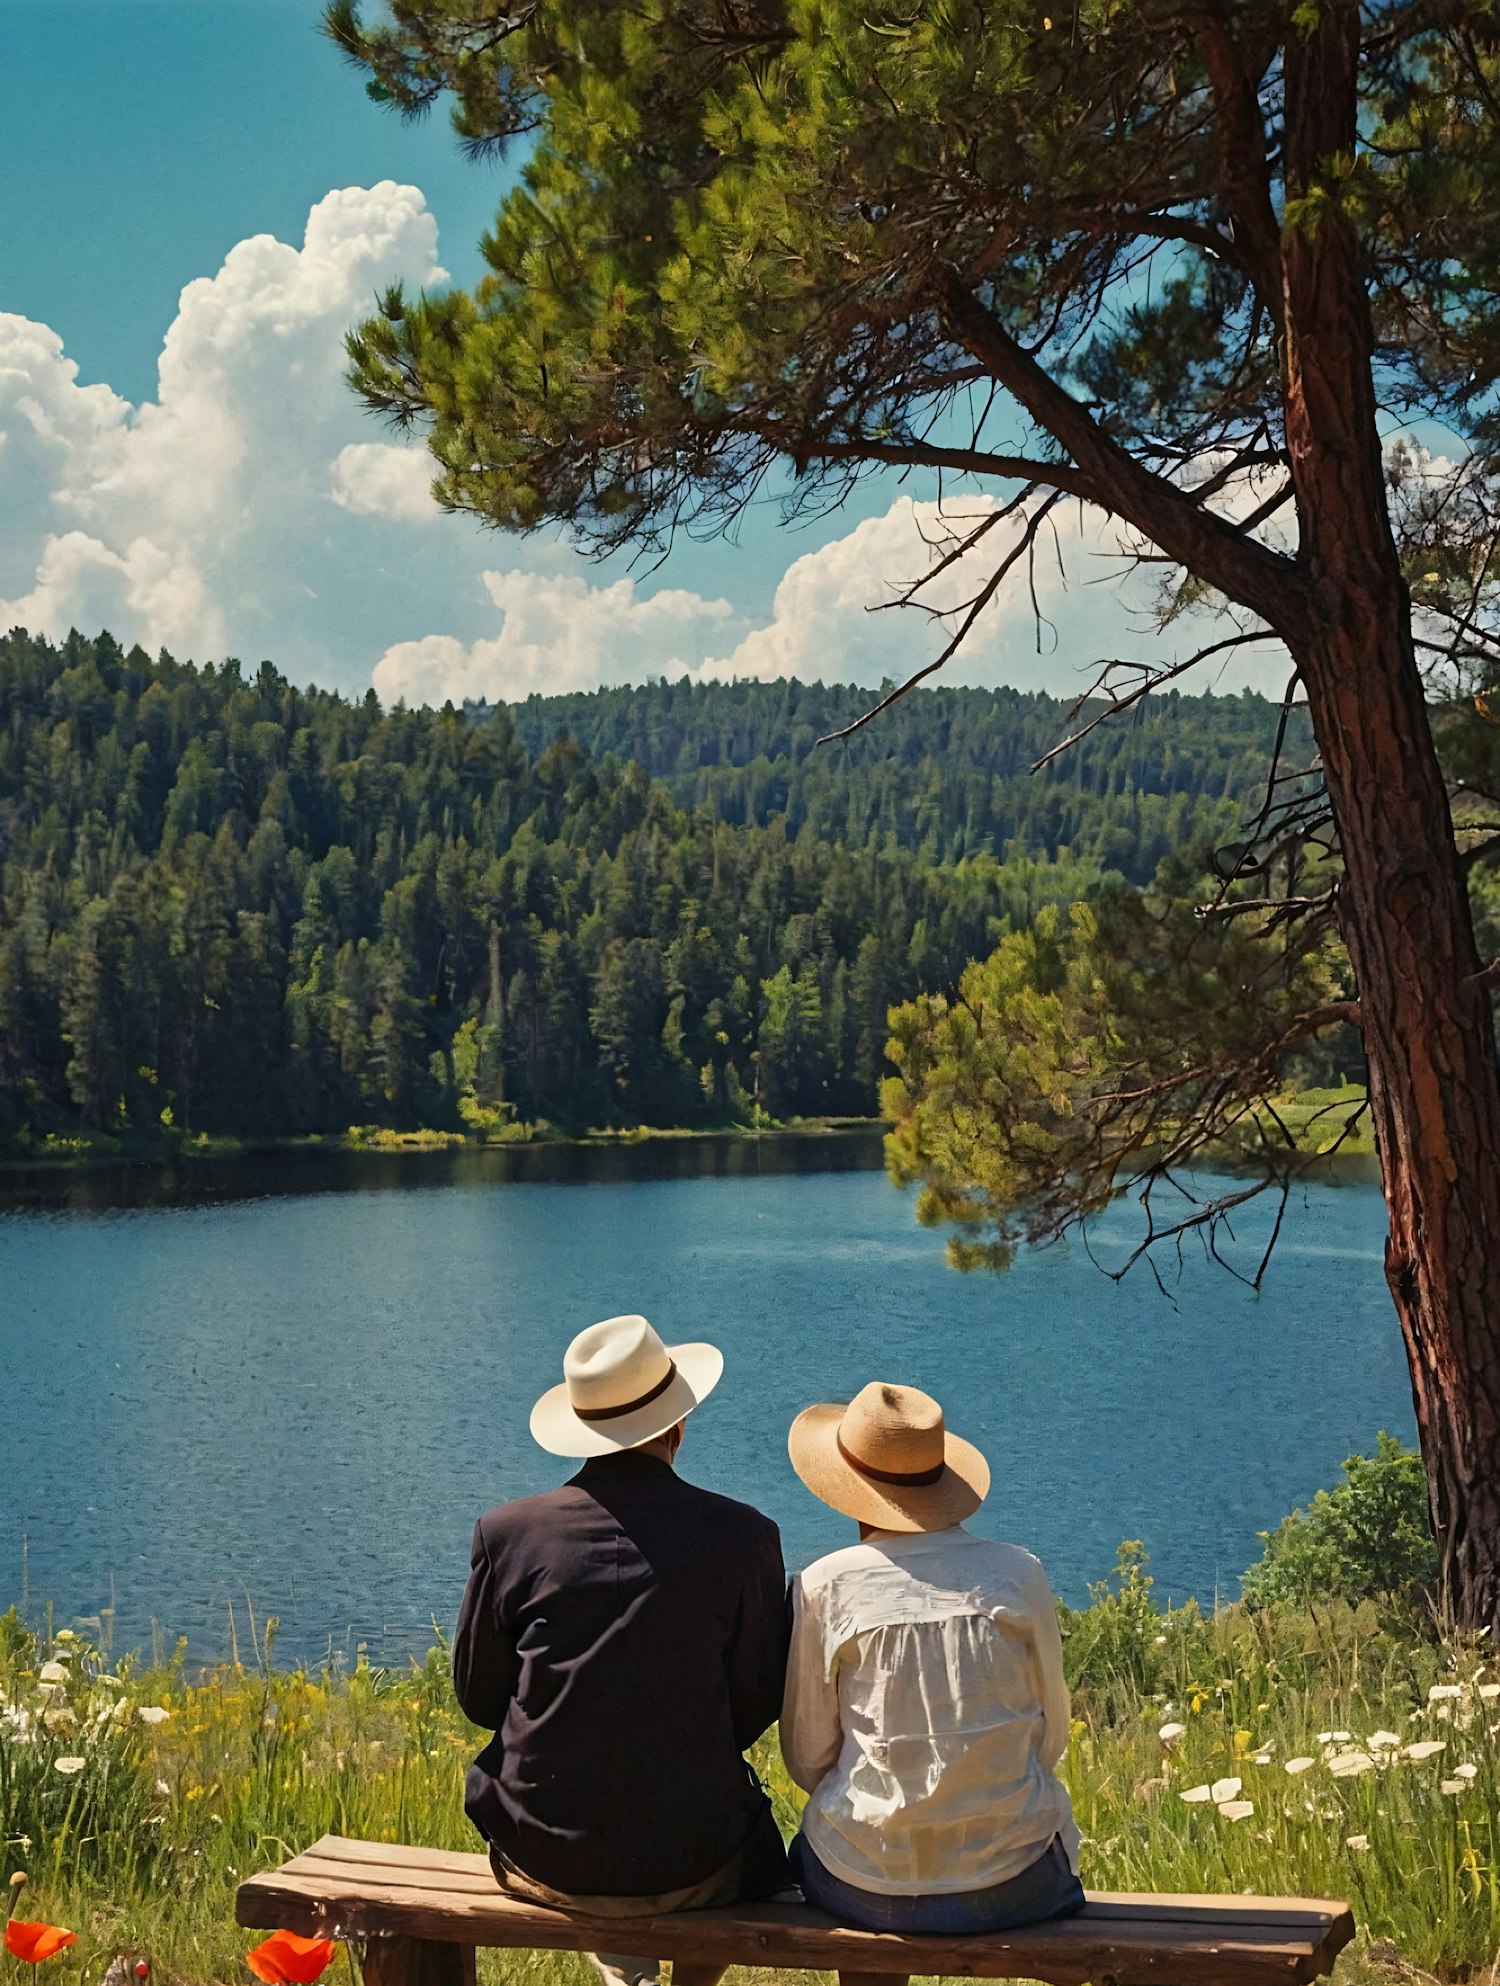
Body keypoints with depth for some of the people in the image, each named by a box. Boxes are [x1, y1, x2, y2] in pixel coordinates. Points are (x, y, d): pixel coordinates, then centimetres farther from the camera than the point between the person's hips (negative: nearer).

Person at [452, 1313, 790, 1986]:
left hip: (541, 1864, 1)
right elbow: (758, 1702, 0)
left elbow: (478, 1696, 3)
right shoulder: (744, 1537, -10)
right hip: (689, 1870, -1)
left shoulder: (506, 1533, -8)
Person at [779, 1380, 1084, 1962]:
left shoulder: (824, 1588, -7)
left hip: (865, 1890, 0)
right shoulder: (1017, 1573, -3)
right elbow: (1050, 1738, 5)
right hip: (1012, 1885, 0)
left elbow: (807, 1759, 1)